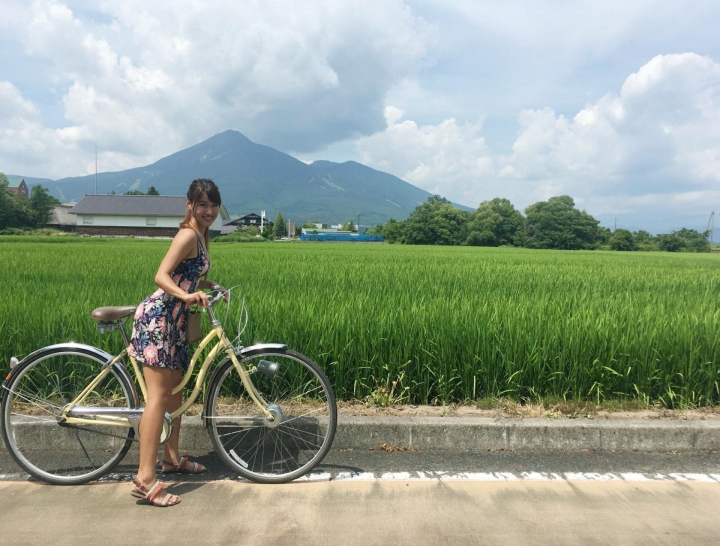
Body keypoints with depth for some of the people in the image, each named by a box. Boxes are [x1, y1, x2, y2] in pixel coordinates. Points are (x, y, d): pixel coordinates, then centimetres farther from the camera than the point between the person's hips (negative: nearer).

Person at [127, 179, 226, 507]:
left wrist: (213, 287, 28)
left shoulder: (201, 236, 14)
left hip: (173, 319, 10)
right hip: (157, 316, -10)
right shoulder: (188, 235, -14)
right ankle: (145, 479, -3)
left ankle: (172, 458, 32)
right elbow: (161, 277, -26)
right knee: (158, 396, -9)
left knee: (175, 392, 17)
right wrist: (187, 295, -42)